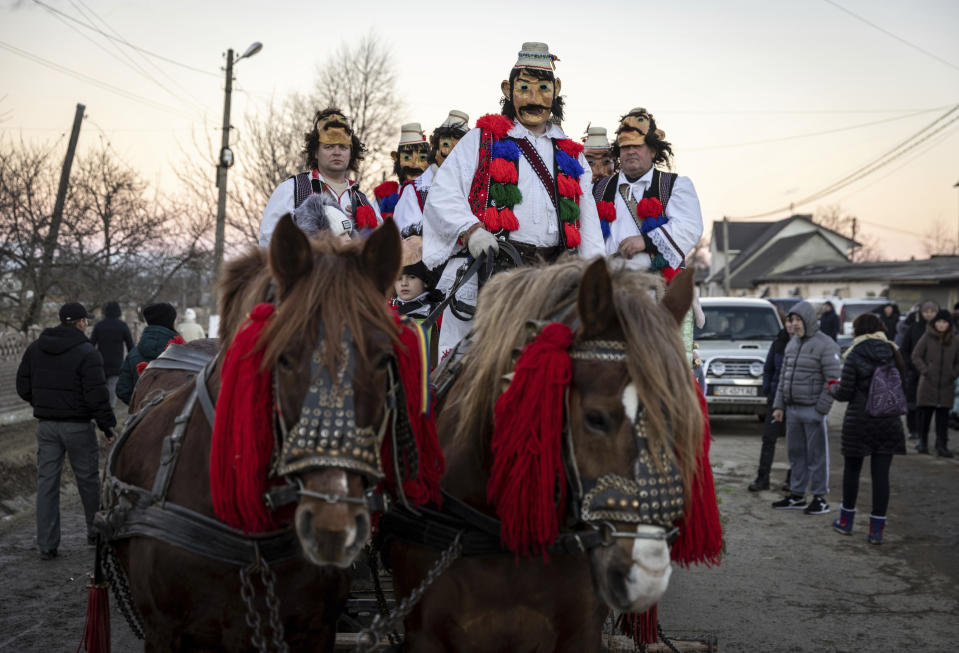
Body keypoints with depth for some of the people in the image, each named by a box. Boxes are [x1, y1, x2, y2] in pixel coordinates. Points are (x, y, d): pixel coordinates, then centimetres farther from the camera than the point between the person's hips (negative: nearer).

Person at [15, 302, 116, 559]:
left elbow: (23, 386, 9)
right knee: (88, 480, 12)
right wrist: (108, 425, -7)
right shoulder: (87, 352, -13)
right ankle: (96, 532, 26)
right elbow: (96, 395, -17)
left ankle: (47, 545, 5)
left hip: (46, 425, 4)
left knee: (46, 482, 6)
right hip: (78, 426, -4)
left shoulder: (35, 348, 5)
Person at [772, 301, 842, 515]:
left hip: (812, 410, -7)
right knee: (796, 453, 13)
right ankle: (796, 495, 22)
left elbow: (833, 380, -14)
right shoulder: (792, 343, 14)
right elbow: (784, 375, 18)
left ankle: (820, 498, 6)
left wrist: (821, 409, -17)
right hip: (792, 409, 7)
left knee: (816, 454, -1)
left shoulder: (825, 345, -10)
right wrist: (778, 405, 13)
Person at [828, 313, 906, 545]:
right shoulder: (892, 354, 4)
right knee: (881, 474, 4)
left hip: (859, 421, -3)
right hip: (888, 422, 3)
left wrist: (833, 388, 13)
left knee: (852, 469, 13)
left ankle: (846, 520, 24)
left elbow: (845, 393, -10)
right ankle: (877, 528, 5)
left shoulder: (854, 356, -10)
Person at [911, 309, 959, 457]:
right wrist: (925, 370, -7)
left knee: (943, 416, 1)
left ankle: (942, 445, 6)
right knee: (925, 413, 2)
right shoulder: (927, 337, 0)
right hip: (928, 384, -2)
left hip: (947, 385, 2)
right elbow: (916, 356, 2)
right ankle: (922, 442, 16)